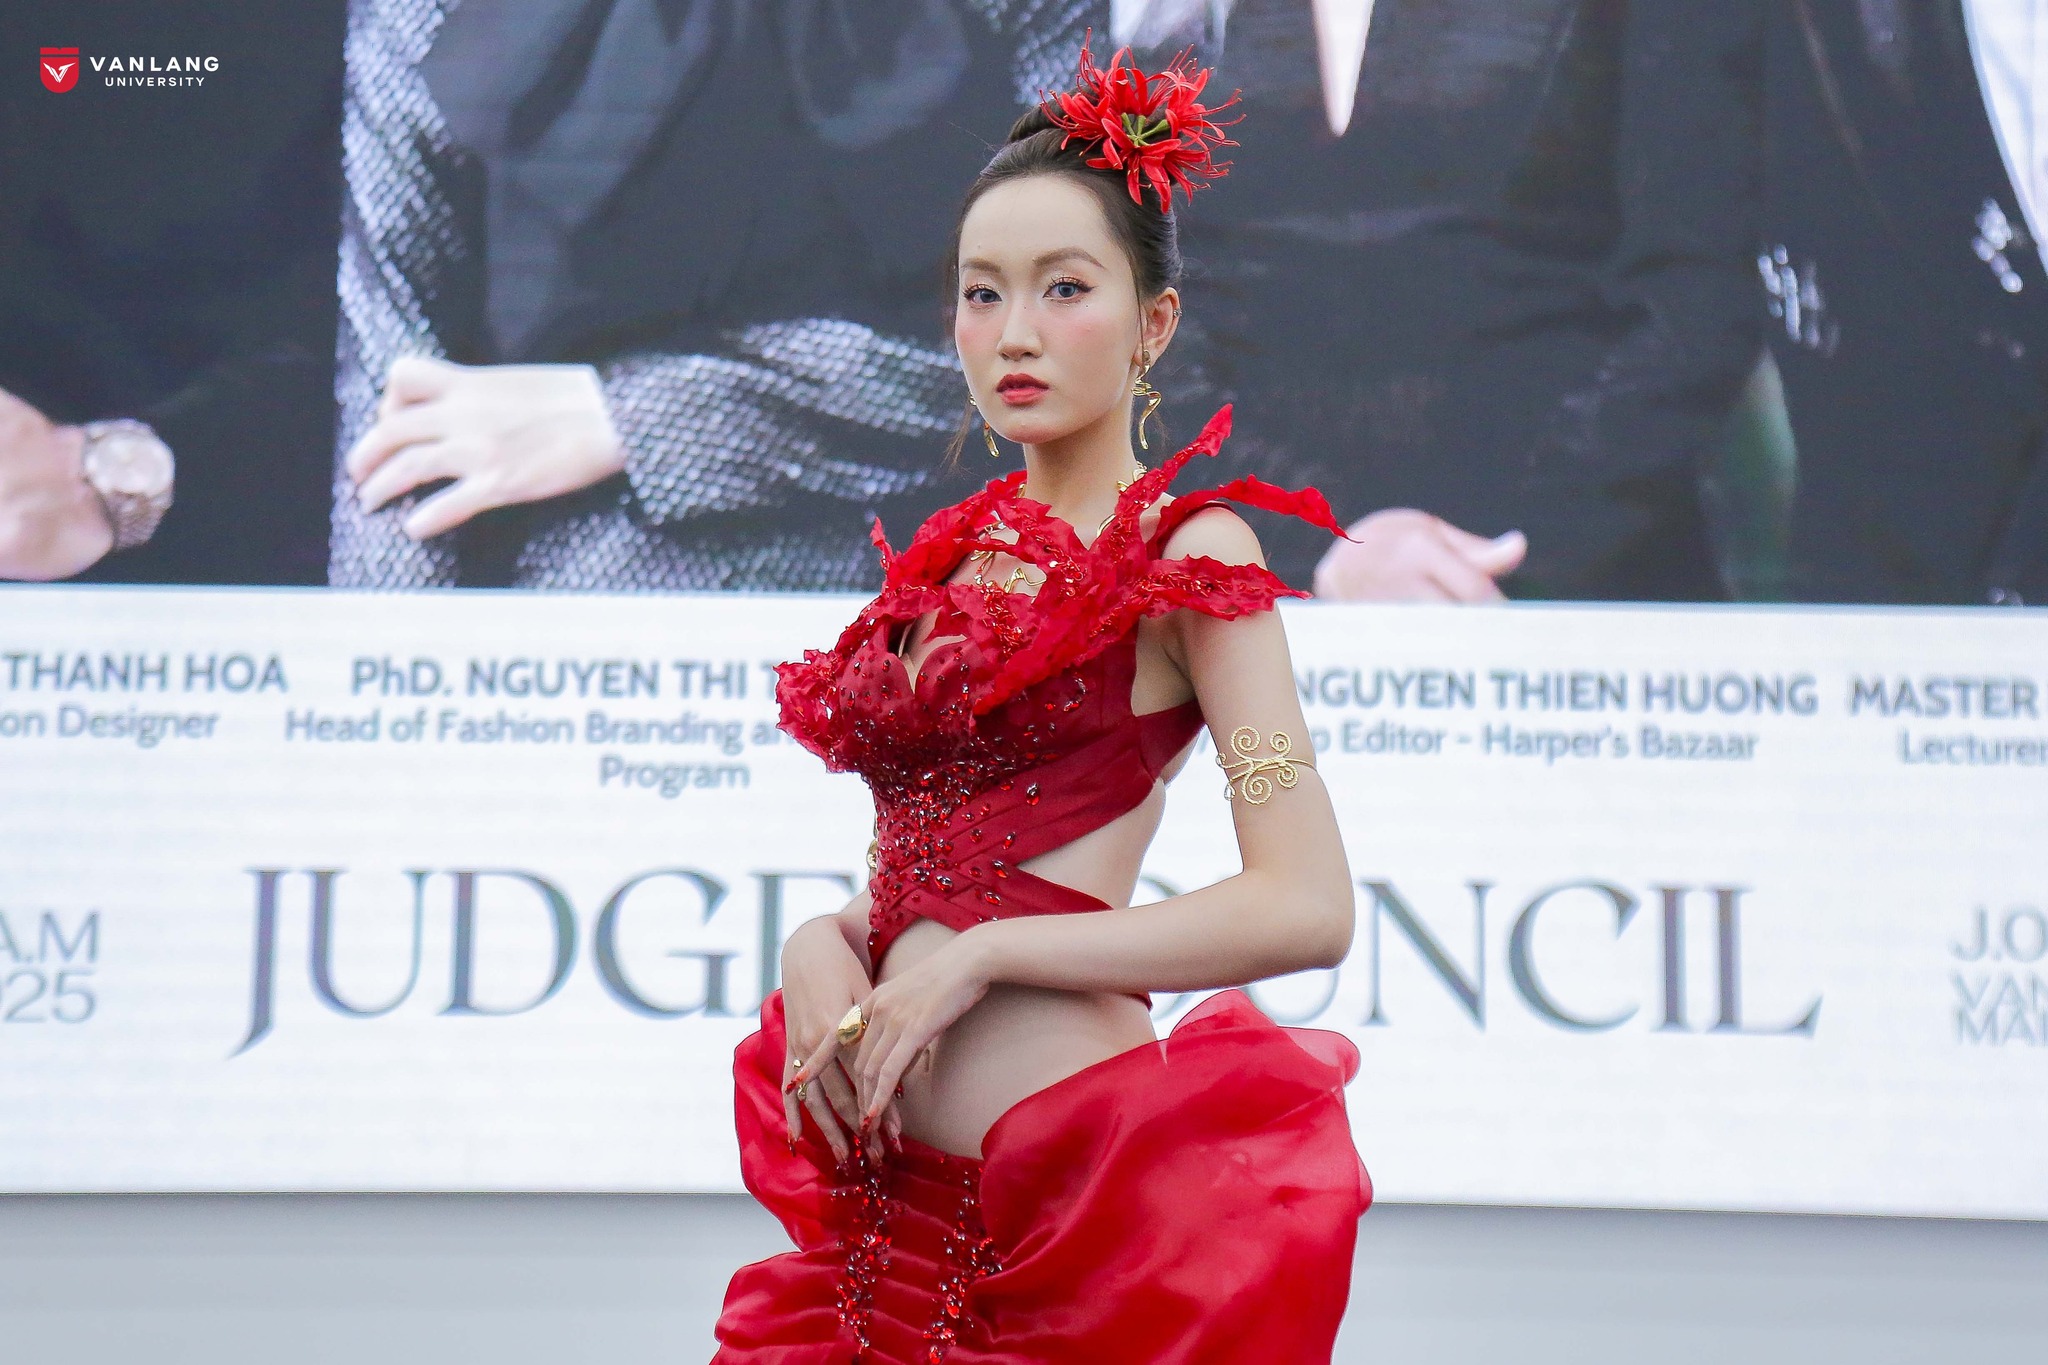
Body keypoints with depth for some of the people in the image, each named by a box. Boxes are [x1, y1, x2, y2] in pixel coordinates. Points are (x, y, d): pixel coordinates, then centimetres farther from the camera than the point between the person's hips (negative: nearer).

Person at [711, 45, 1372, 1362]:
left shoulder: (1185, 551, -5)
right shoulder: (950, 558, 13)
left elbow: (1307, 906, -14)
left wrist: (978, 955, -14)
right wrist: (822, 947, -5)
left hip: (1073, 1152, -6)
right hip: (890, 1174, 6)